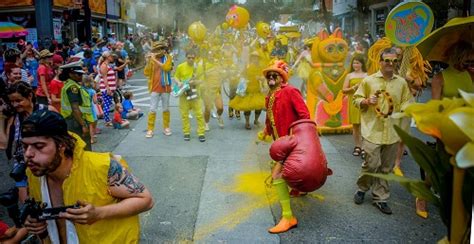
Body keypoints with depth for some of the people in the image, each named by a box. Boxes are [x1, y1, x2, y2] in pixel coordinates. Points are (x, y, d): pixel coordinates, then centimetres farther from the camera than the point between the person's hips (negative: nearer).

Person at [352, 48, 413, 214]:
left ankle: (380, 198, 23)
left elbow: (406, 102, 10)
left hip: (392, 131, 3)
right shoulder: (368, 80, 0)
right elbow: (356, 99, 4)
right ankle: (362, 189, 22)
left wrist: (407, 107, -11)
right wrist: (366, 101, -15)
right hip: (372, 130, -3)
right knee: (372, 164, -5)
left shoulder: (402, 82, 7)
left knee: (386, 168, 10)